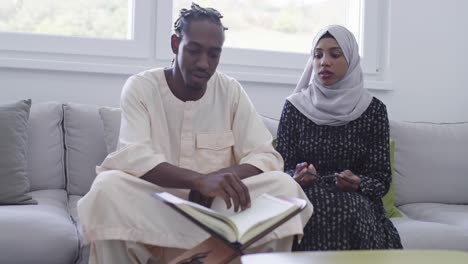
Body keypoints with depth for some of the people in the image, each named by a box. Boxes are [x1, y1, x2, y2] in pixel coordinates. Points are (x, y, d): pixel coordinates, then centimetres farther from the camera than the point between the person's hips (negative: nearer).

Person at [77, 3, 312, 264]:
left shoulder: (232, 91, 2)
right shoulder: (140, 87, -6)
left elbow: (267, 156, -5)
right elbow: (134, 158, -22)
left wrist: (222, 178, -26)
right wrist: (201, 180, -39)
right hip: (155, 202, -1)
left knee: (284, 185, -21)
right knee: (107, 186, -32)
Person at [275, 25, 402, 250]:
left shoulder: (373, 109, 3)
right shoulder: (295, 106, 4)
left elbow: (381, 179, 2)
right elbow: (281, 168, 4)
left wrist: (357, 183, -19)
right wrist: (297, 177, -18)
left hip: (356, 200, 0)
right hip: (305, 197, 0)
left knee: (352, 213, -34)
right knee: (314, 210, -35)